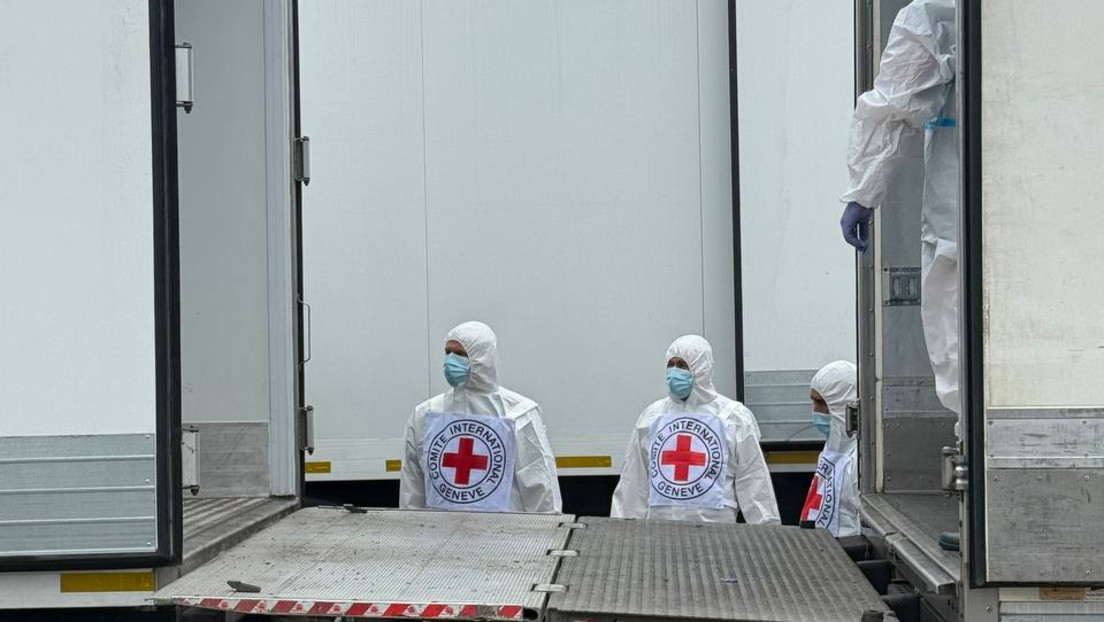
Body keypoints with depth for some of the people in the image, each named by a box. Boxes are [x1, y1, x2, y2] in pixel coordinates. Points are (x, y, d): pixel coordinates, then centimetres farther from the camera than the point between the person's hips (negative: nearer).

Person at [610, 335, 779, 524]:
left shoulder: (734, 417, 4)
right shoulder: (652, 416, 12)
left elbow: (754, 482, 3)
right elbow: (633, 482, 14)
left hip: (714, 527, -2)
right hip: (660, 524, 3)